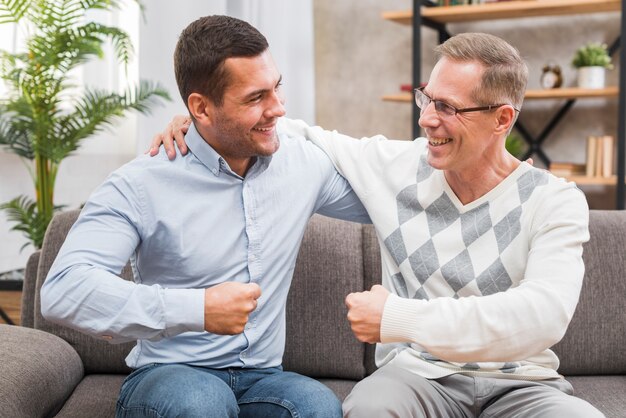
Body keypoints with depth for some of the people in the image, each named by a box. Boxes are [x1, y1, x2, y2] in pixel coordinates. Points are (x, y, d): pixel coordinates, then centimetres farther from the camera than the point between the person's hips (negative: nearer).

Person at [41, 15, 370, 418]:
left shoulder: (304, 162, 2)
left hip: (262, 378, 3)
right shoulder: (143, 184, -13)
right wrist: (197, 309, -28)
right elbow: (62, 292, -24)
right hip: (168, 377, -3)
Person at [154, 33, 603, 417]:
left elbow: (544, 315, -22)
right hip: (418, 373, 0)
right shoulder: (398, 165, 2)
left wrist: (398, 318, -24)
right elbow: (307, 138, 16)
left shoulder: (555, 202, -6)